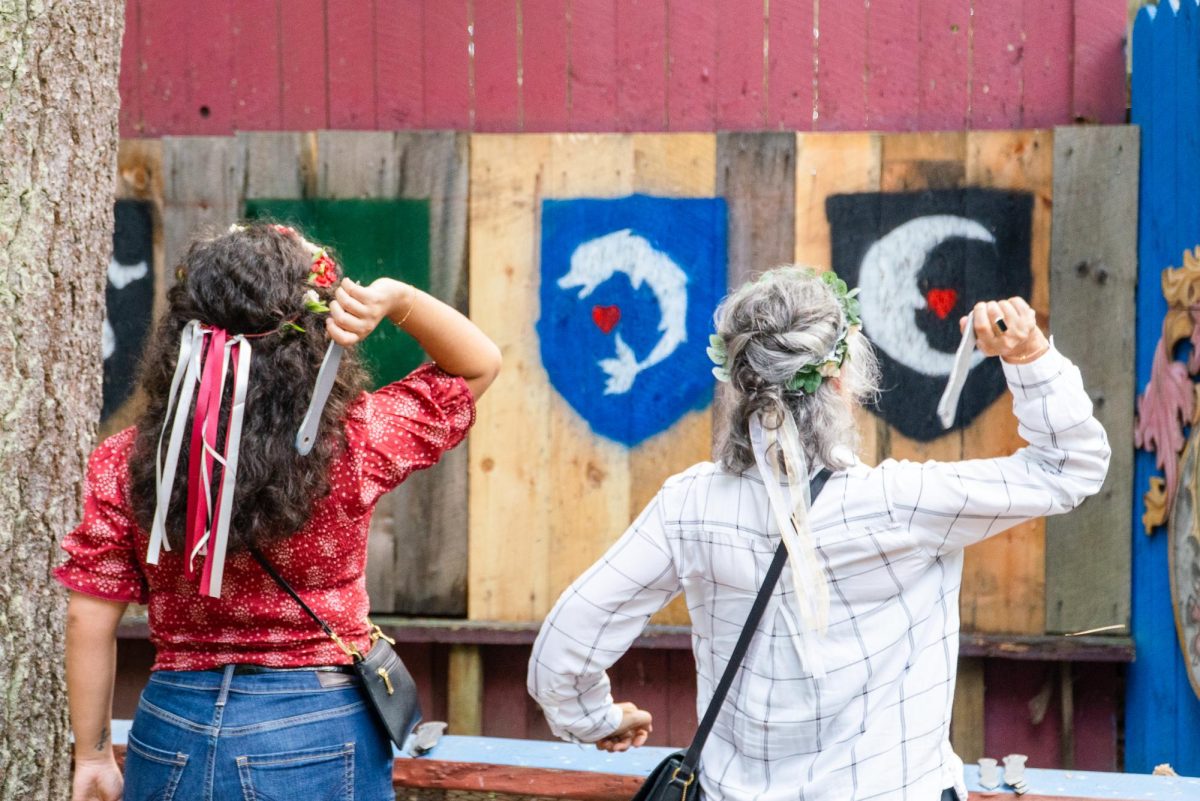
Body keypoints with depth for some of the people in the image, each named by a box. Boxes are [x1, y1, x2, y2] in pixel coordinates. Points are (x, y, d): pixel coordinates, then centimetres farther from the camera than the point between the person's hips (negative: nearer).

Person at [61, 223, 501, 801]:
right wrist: (399, 301, -12)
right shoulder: (351, 448, -11)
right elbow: (479, 364, 3)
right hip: (320, 731, -2)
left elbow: (89, 618, -3)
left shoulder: (126, 464, -7)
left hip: (172, 733, 2)